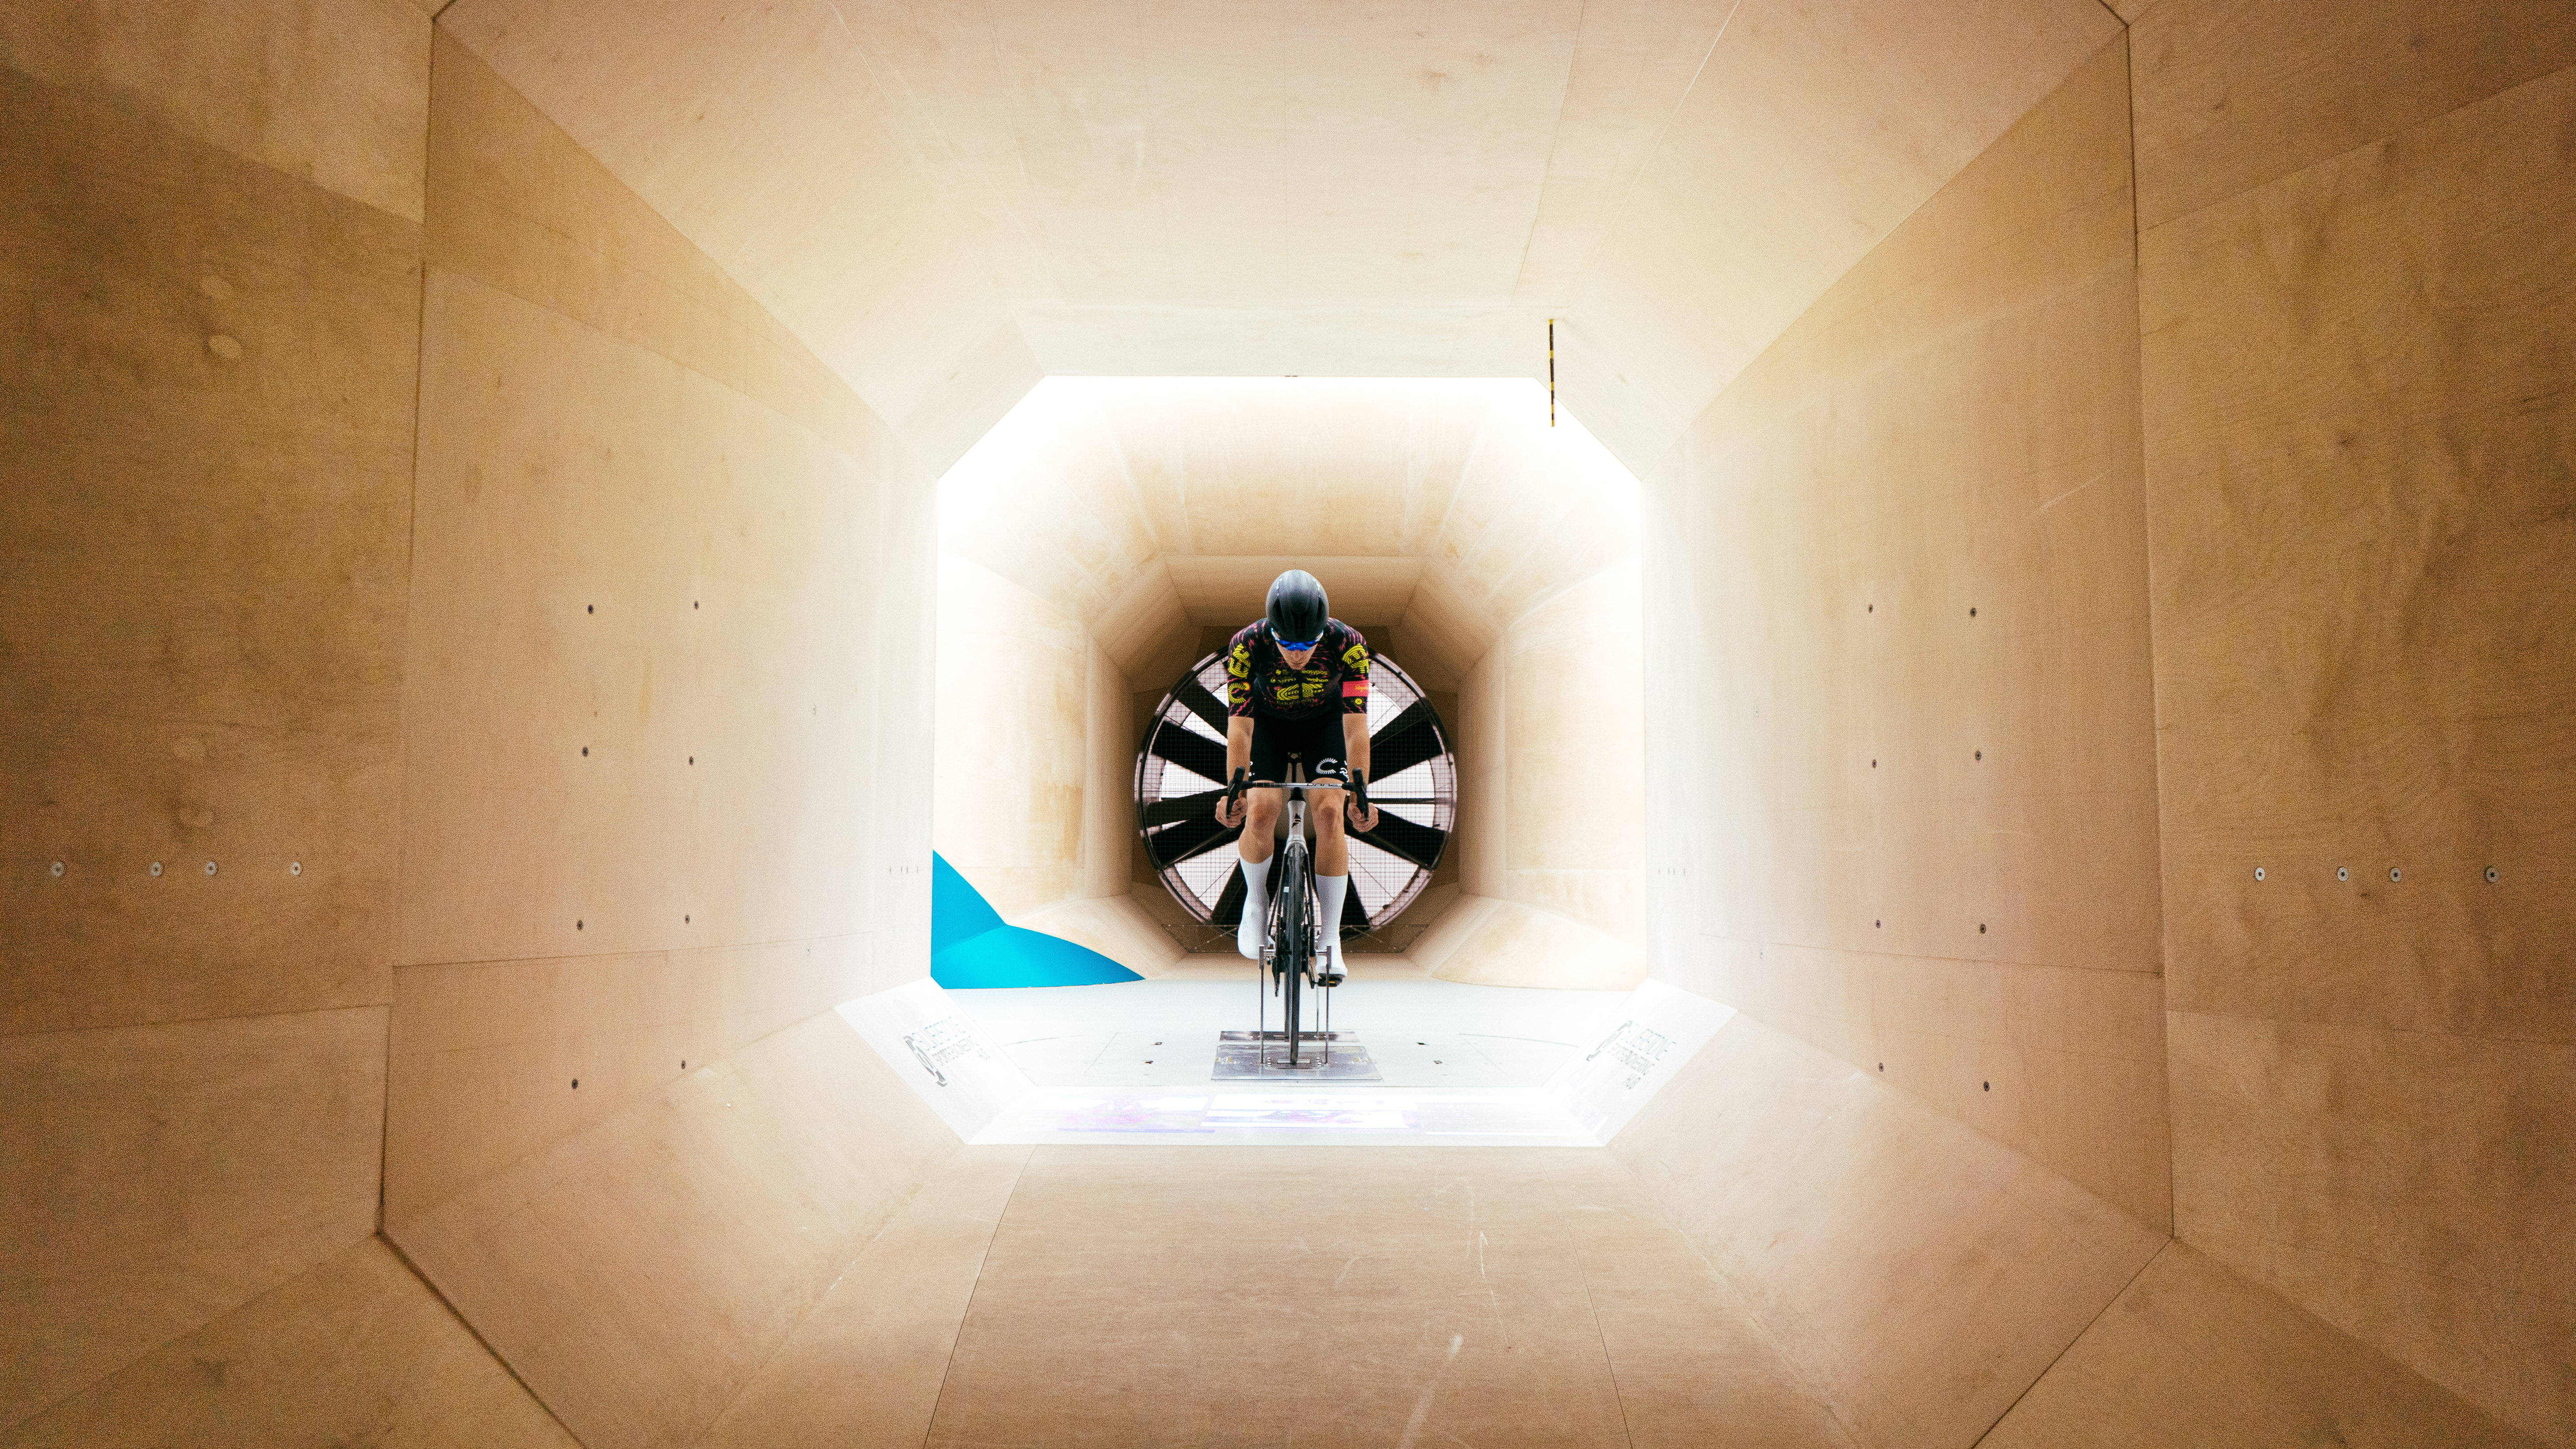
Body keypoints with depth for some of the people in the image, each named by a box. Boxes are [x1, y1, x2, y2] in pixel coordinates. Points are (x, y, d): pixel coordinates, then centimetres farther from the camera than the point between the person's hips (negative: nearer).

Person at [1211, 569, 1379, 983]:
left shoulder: (1349, 645, -33)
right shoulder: (1246, 646, -33)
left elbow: (1356, 727, -32)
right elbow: (1239, 727, -31)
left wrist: (1360, 794, -37)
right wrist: (1235, 792, -37)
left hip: (1325, 720, 0)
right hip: (1267, 721, 0)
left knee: (1330, 812, -18)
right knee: (1260, 813, -20)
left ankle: (1330, 940, -7)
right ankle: (1256, 900, 11)